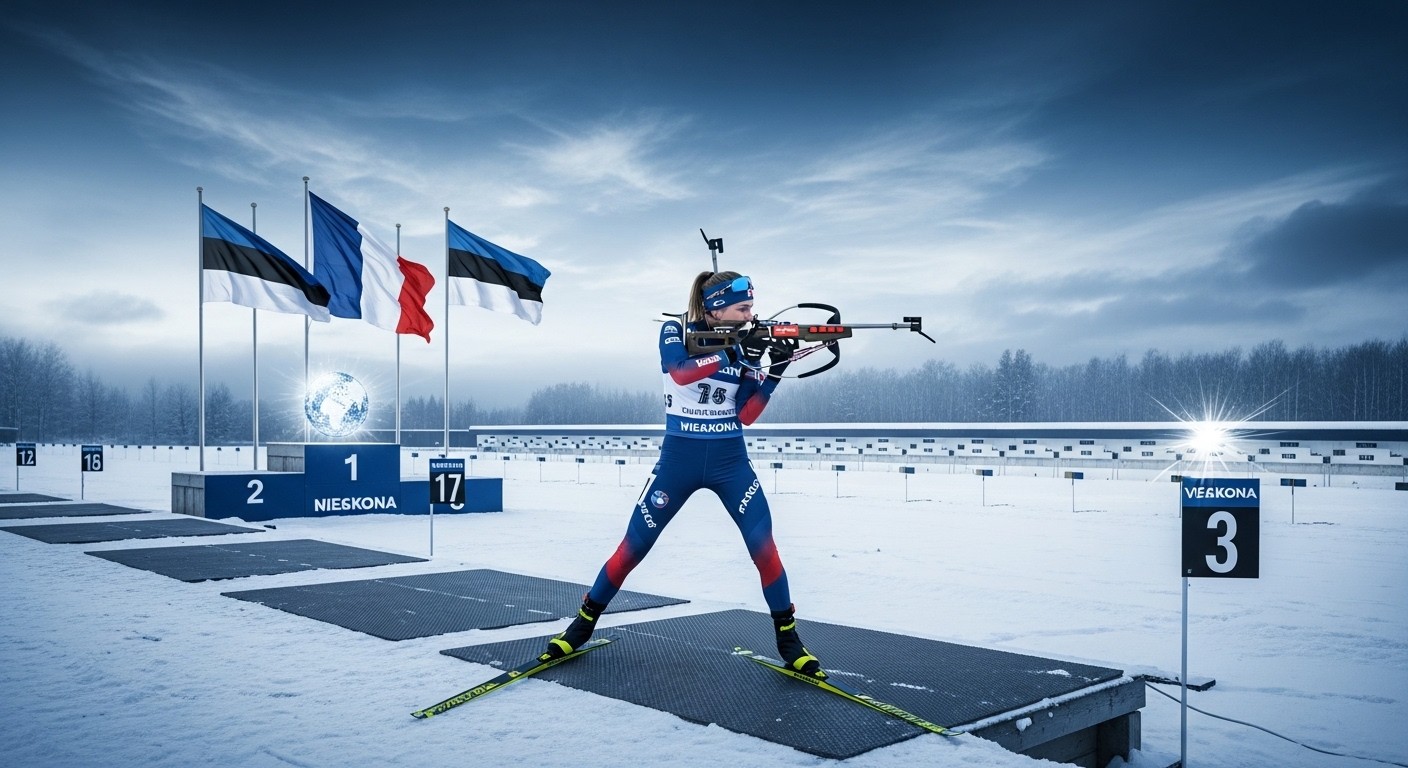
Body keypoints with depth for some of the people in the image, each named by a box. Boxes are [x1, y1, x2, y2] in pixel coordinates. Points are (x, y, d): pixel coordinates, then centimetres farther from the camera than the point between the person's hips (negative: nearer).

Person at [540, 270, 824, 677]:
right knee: (634, 545, 3)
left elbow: (746, 416, -5)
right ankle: (585, 620, 22)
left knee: (763, 545, -9)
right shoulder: (674, 332, -6)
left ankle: (787, 635, 7)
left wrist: (775, 369, -14)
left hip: (730, 460, 2)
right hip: (679, 458, -2)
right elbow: (681, 373, -29)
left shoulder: (743, 345, 1)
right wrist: (735, 354, -34)